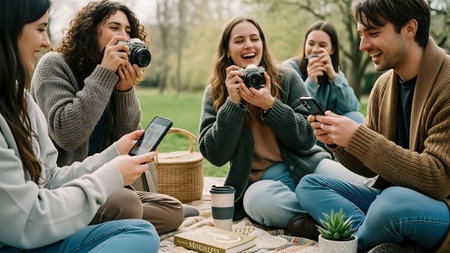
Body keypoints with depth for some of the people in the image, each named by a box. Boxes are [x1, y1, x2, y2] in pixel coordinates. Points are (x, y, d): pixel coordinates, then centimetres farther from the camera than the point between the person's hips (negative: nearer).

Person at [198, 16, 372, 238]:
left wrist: (270, 105, -15)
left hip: (305, 165, 0)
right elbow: (216, 156, -5)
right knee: (258, 198, -37)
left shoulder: (287, 78, 5)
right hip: (258, 181, 1)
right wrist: (233, 103, -15)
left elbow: (307, 139, -2)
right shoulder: (214, 94, 5)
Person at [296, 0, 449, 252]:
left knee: (394, 200, -38)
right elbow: (370, 167, 9)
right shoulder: (383, 85, 5)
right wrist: (337, 141, -12)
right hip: (391, 195, 8)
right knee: (309, 185, -2)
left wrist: (358, 137, -25)